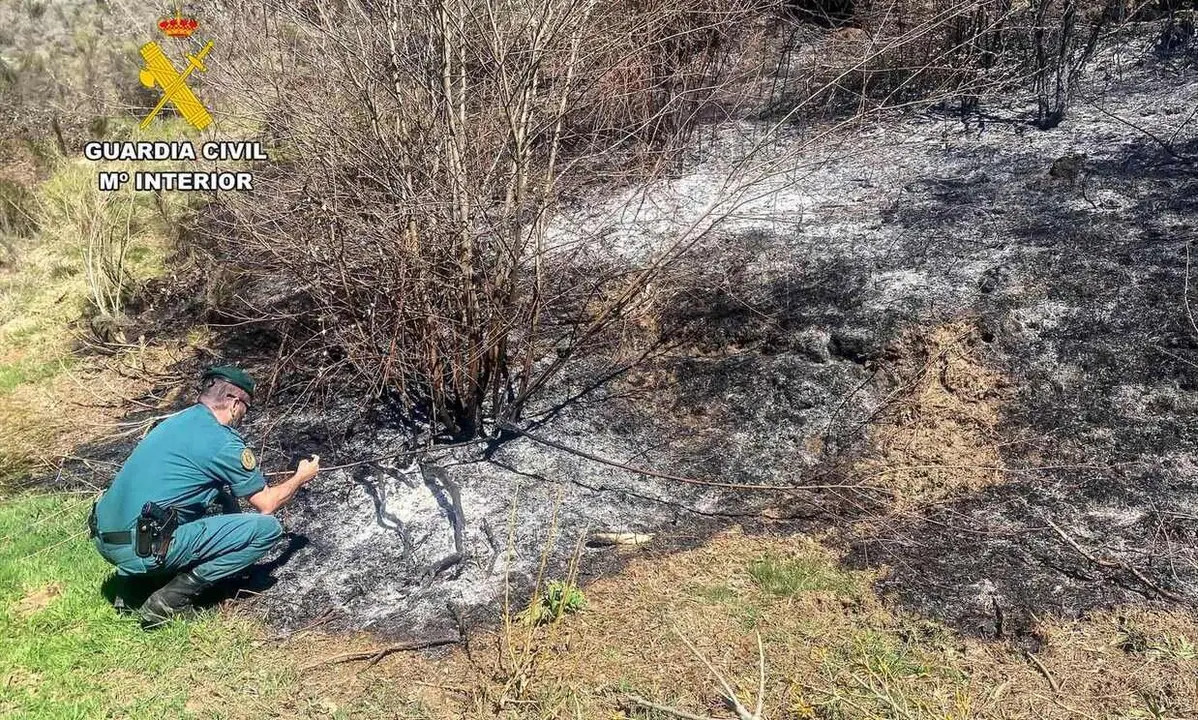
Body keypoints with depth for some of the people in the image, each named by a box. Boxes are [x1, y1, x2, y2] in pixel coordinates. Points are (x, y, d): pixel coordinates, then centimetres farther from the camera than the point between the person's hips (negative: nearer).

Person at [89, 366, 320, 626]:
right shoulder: (223, 442, -9)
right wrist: (301, 478, 19)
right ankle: (172, 599, -4)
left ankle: (133, 580, 19)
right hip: (144, 550, -9)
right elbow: (266, 505, 2)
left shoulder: (175, 421, 15)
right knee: (268, 528, -6)